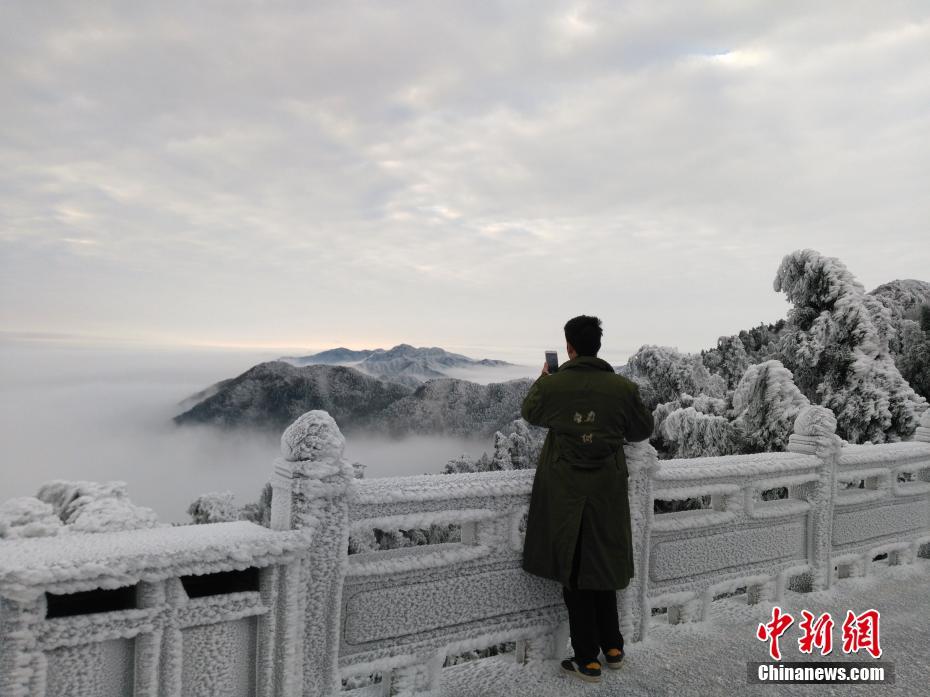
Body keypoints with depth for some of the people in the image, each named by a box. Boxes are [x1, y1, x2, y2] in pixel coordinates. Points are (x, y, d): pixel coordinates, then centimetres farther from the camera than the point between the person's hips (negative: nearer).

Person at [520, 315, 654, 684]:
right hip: (606, 490, 2)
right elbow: (643, 429, 5)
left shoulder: (552, 385, -12)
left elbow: (529, 412, 9)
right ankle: (612, 647, 31)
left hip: (563, 492, -2)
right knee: (602, 566, 20)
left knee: (573, 572, 10)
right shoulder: (622, 387, -10)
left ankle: (588, 660, 18)